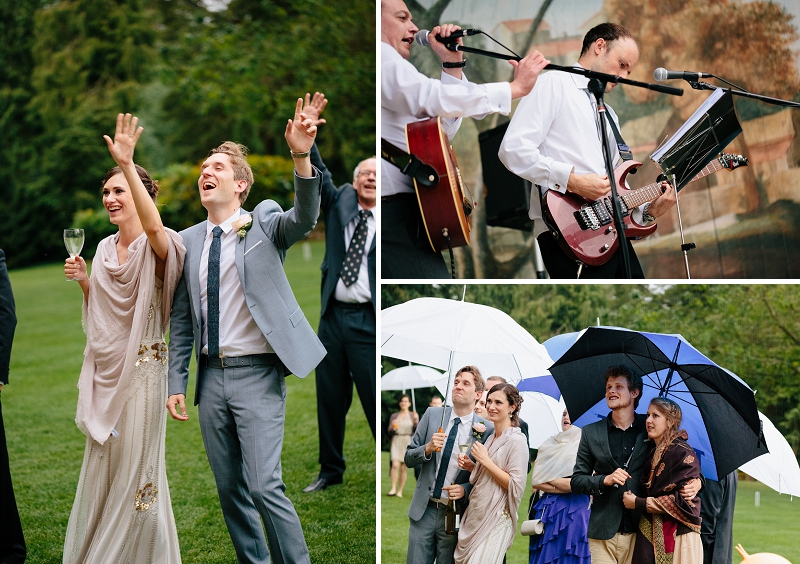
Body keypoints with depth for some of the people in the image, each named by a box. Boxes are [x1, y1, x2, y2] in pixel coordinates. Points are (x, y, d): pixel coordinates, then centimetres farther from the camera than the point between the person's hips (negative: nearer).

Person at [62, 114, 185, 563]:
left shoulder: (157, 246, -12)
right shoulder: (105, 248, 10)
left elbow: (153, 224, -38)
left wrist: (127, 164, -48)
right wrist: (83, 282, -1)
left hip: (142, 367, -7)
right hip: (105, 366, 7)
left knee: (136, 466, 3)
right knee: (103, 462, 15)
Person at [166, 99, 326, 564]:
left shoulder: (265, 222, -1)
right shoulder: (191, 240, 10)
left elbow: (304, 218, -24)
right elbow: (182, 319, 13)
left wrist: (302, 158, -41)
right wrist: (177, 381, 7)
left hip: (257, 373, -5)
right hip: (212, 376, 5)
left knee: (263, 486, -12)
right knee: (230, 489, 12)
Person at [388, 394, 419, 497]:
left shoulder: (413, 415, 7)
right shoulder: (394, 416, 9)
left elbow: (417, 431, -2)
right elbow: (389, 432, 9)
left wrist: (416, 421, -17)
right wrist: (393, 428, -12)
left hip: (408, 442, 0)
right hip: (396, 442, 0)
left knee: (403, 468, 0)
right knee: (395, 465, -16)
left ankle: (400, 491, 8)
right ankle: (393, 489, -11)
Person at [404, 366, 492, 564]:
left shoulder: (486, 430, -5)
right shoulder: (432, 415, 3)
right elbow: (408, 459, 6)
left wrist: (465, 489, -15)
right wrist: (428, 448, -14)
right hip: (423, 510, 2)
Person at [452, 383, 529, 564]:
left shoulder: (516, 440, -12)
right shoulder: (491, 437, 13)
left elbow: (515, 485, -18)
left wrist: (485, 461, -17)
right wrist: (470, 465, 5)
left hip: (495, 521, -8)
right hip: (474, 516, 8)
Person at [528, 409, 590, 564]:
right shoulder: (550, 445, 12)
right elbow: (535, 481, 5)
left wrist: (550, 480, -3)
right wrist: (563, 486, -7)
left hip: (574, 511, -3)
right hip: (547, 510, 3)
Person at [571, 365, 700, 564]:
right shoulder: (591, 432, 9)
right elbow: (576, 481, 8)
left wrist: (696, 482, -10)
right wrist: (605, 480, -11)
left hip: (638, 532, -1)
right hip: (603, 533, 1)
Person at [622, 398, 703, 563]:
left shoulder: (683, 453, -10)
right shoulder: (651, 452, 12)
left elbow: (685, 501, -16)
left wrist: (638, 503, -11)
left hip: (677, 536, -6)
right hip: (649, 534, 6)